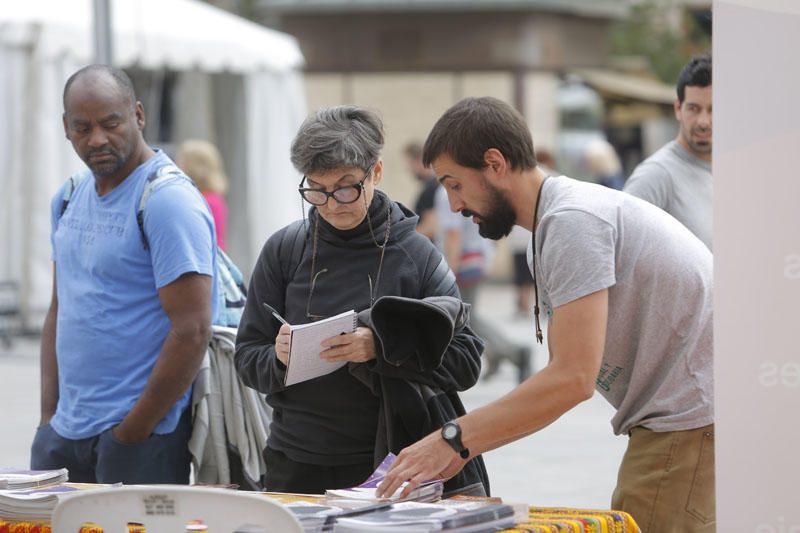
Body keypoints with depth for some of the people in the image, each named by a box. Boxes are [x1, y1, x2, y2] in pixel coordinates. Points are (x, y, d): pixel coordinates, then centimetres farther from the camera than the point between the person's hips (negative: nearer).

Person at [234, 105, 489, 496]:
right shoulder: (284, 250, 1)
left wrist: (380, 348, -22)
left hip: (387, 464, -2)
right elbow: (247, 359, 5)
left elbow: (465, 361, -8)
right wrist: (278, 358, -18)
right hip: (297, 466, 2)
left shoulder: (416, 255, -3)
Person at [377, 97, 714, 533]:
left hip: (693, 416, -10)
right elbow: (565, 377, 17)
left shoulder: (572, 220, -17)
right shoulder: (545, 238, 17)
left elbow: (573, 378, -23)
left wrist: (453, 439, -19)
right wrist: (462, 447, 8)